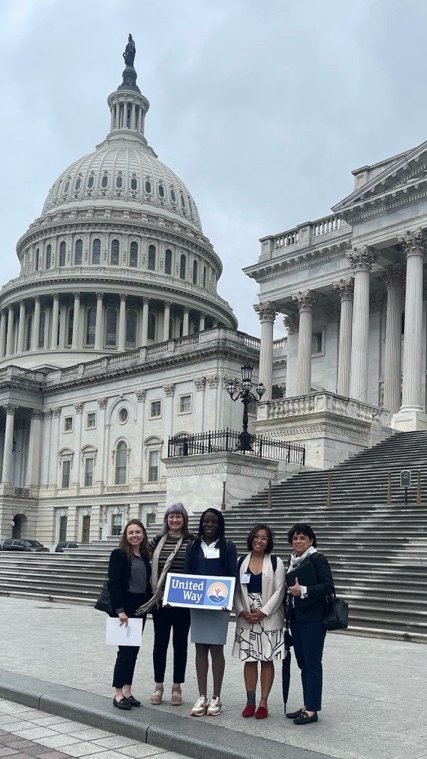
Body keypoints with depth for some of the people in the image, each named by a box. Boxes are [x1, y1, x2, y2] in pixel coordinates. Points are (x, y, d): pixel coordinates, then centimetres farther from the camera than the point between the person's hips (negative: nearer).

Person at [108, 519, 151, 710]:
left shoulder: (145, 556, 11)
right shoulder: (119, 554, -8)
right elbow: (114, 583, -14)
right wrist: (120, 610, -19)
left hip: (140, 607, 6)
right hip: (125, 606, -6)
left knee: (134, 649, 10)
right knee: (125, 649, -6)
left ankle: (127, 691, 18)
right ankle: (118, 693, 1)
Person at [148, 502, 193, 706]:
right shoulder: (158, 541, 4)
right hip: (160, 600, 2)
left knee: (180, 643, 7)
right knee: (160, 642, 8)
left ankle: (177, 687, 19)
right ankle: (158, 686, 20)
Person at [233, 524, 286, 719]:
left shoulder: (275, 562, -1)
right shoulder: (241, 562, 6)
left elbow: (279, 591, -6)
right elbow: (236, 590, 6)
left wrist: (263, 612, -12)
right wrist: (242, 611, -7)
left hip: (269, 618, -2)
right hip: (246, 619, 2)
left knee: (267, 659, 1)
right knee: (249, 660, 5)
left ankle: (263, 703, 8)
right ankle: (250, 702, 13)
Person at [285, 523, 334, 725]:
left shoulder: (317, 559, -7)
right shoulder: (293, 561, 15)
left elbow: (328, 586, -14)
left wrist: (304, 591, -18)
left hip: (313, 619, -8)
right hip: (296, 618, 8)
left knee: (312, 663, -4)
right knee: (302, 663, 11)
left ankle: (312, 710, 1)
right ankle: (307, 706, 19)